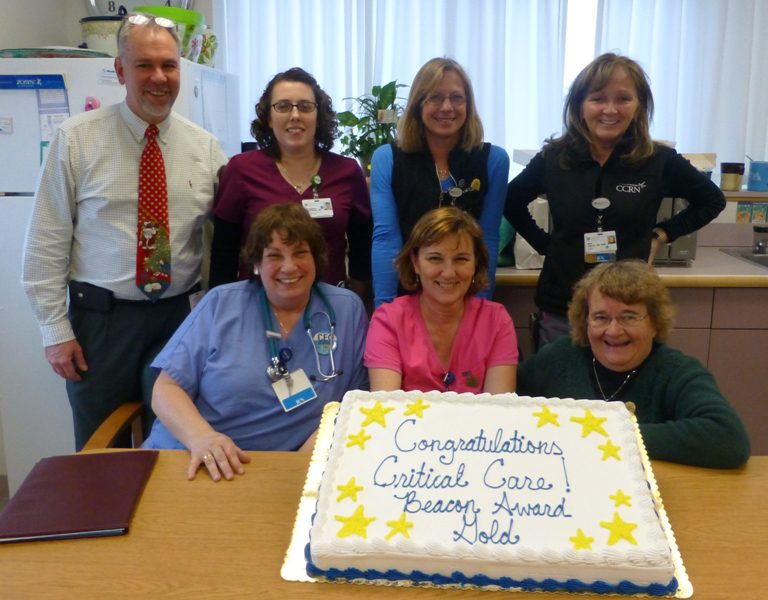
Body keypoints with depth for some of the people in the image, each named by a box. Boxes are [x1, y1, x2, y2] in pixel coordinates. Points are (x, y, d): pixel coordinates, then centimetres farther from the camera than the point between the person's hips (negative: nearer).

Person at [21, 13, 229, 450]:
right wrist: (56, 329, -6)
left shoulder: (205, 147, 2)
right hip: (102, 317, -1)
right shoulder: (77, 140, -5)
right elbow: (47, 241, -4)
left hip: (180, 315, 2)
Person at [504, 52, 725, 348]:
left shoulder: (659, 160, -5)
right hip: (560, 312, 1)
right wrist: (544, 243, 4)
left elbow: (712, 200, 12)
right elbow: (511, 202, 14)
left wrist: (661, 234, 2)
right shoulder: (553, 159, -3)